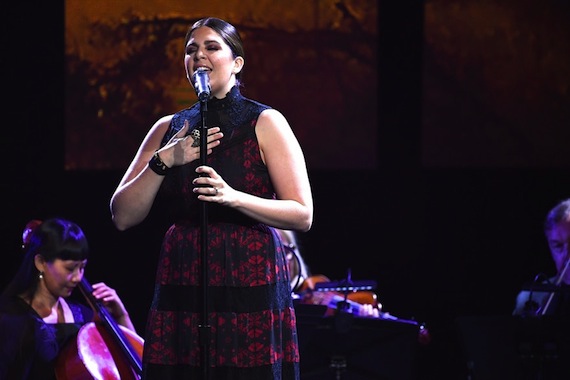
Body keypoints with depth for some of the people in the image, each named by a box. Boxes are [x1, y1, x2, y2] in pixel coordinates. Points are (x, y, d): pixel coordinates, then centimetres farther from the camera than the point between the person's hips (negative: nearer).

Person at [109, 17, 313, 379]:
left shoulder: (264, 123, 2)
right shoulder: (168, 129, 13)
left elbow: (302, 214, -6)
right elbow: (123, 217, 7)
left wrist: (233, 198, -20)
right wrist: (163, 161, -7)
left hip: (250, 286, -3)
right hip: (182, 293, 3)